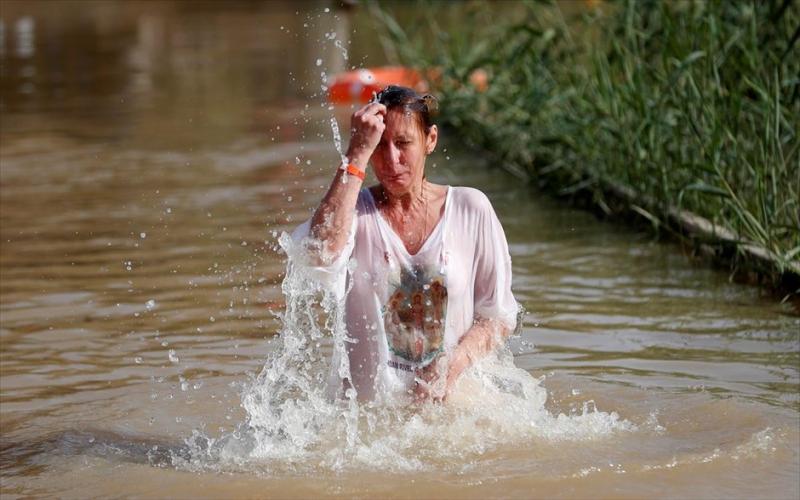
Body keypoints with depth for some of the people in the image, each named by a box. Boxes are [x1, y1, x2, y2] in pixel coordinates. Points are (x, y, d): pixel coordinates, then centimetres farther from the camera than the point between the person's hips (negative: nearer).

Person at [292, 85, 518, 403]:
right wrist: (356, 156, -19)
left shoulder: (471, 209, 5)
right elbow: (320, 258, -22)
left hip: (452, 400, 0)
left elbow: (500, 315, 9)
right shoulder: (350, 207, 2)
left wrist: (454, 364, -10)